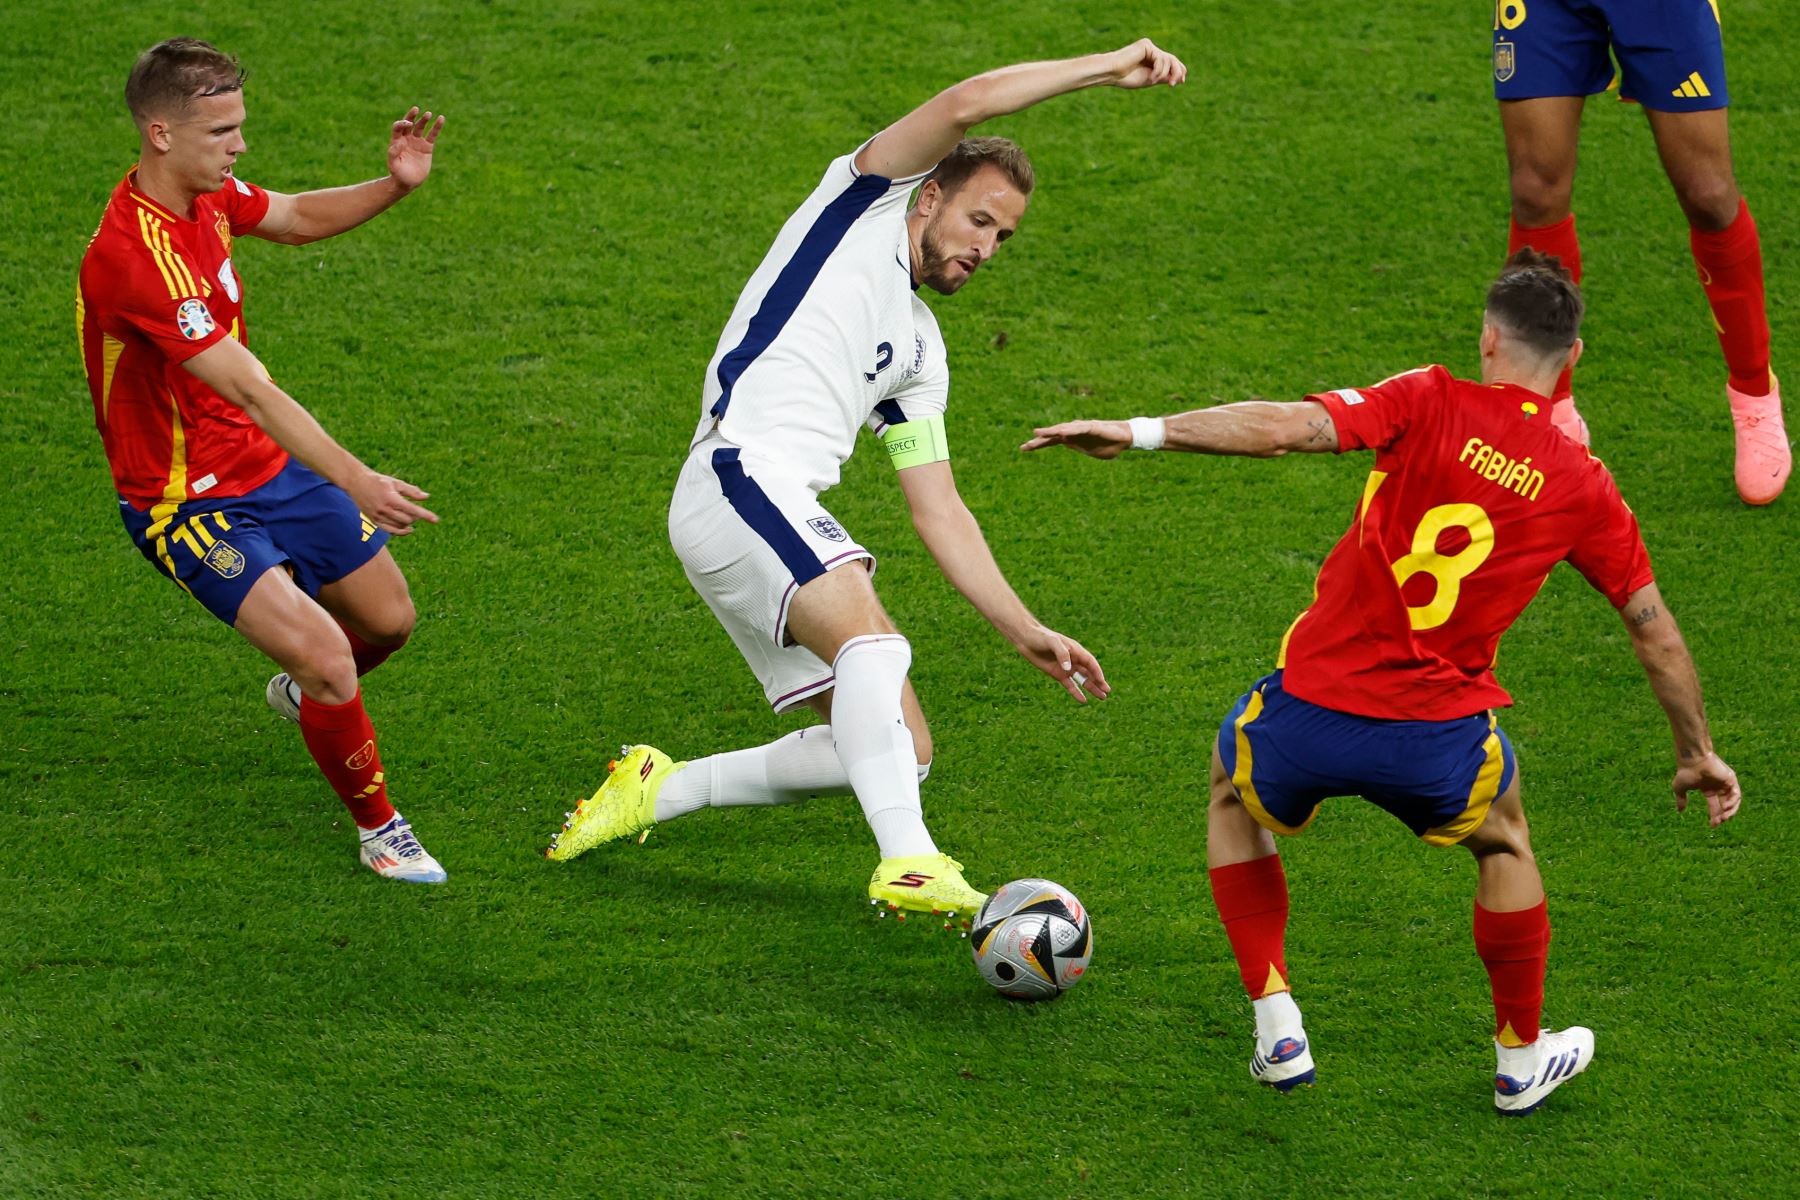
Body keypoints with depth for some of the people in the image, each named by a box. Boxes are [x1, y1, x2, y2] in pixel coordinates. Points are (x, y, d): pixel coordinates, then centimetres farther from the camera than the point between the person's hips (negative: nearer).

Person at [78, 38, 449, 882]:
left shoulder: (205, 194, -4)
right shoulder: (133, 256, -32)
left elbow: (299, 220, 17)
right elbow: (250, 390, -37)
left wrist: (394, 185, -1)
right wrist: (353, 481, -41)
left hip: (266, 465, 9)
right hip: (188, 504, -9)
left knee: (389, 621, 17)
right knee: (328, 657, -21)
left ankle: (303, 694, 50)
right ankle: (378, 829, 1)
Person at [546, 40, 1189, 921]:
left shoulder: (920, 351, 26)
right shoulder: (863, 205, 9)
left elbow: (938, 510, 23)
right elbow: (964, 105, -6)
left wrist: (1025, 632, 15)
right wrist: (1105, 69, -3)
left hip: (791, 521, 9)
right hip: (738, 478, -9)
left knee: (899, 748, 5)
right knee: (874, 640, -31)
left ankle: (659, 790, 19)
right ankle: (908, 862, -47)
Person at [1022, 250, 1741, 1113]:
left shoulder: (1432, 405, -3)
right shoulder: (1583, 486, 5)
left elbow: (1289, 427, -16)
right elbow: (1654, 630, 12)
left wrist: (1141, 432, -12)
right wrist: (1697, 755, 26)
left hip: (1309, 712, -1)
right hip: (1437, 741, 1)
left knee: (1233, 793, 32)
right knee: (1501, 838, 35)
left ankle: (1278, 1032, 25)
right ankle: (1521, 1059, 43)